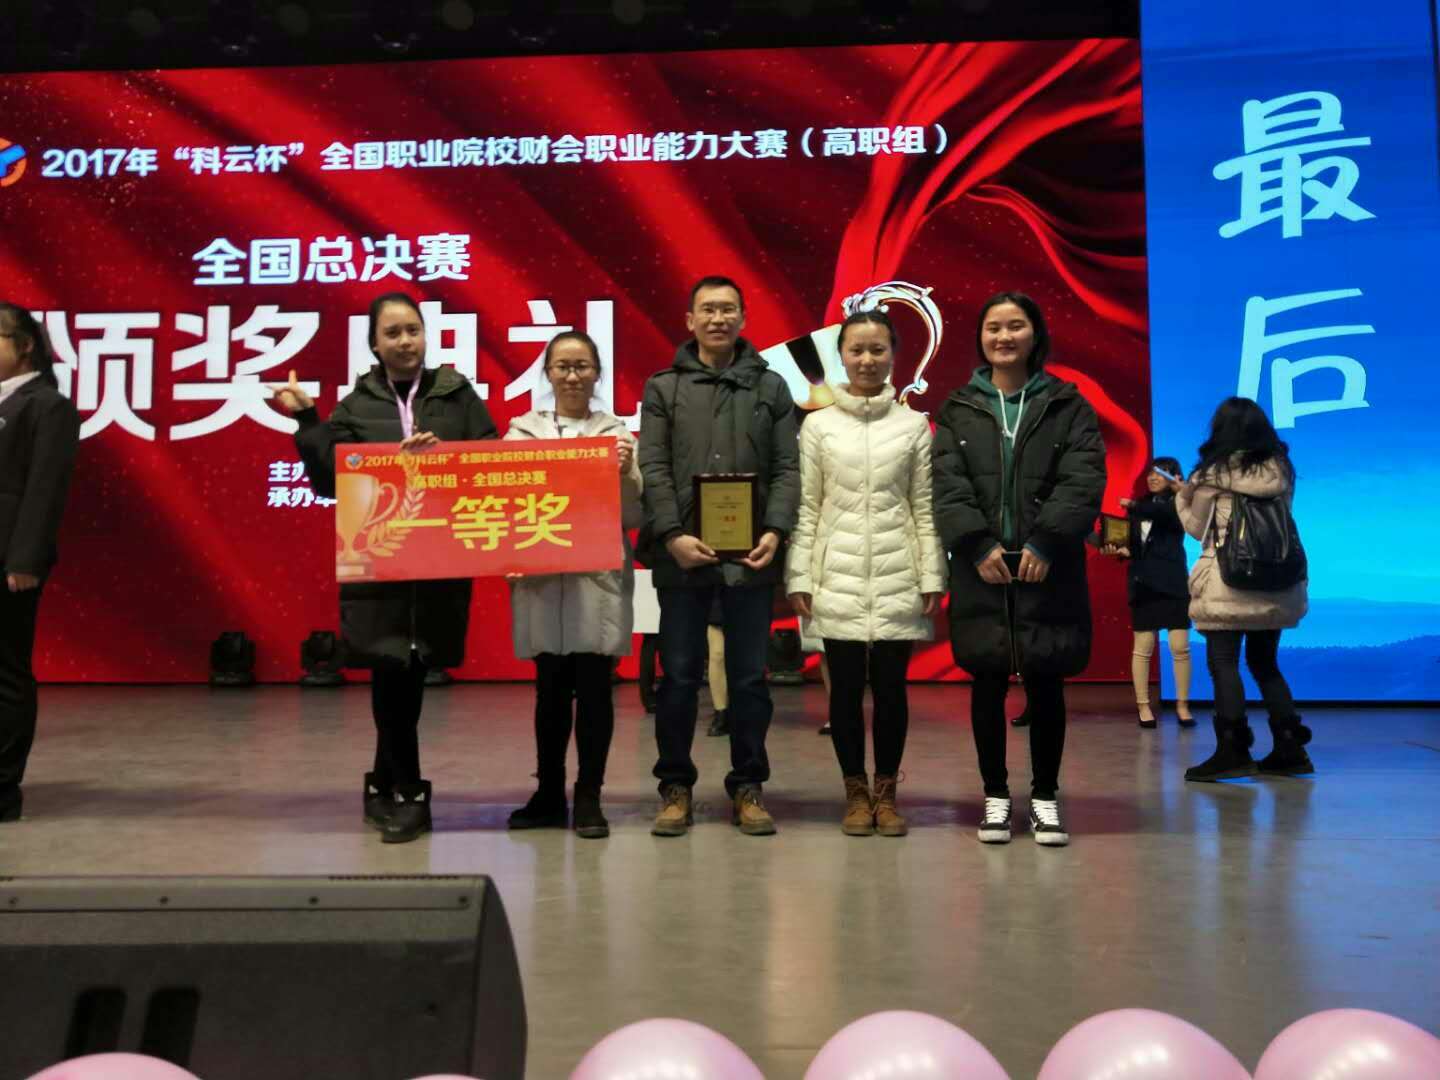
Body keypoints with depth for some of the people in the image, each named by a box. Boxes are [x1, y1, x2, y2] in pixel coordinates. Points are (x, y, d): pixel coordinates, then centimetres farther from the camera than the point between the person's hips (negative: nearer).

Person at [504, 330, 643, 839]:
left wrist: (625, 475, -14)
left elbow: (632, 518, 3)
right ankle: (549, 793, 21)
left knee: (594, 686, 1)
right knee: (551, 687, 8)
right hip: (541, 577, 1)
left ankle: (589, 797, 12)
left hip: (600, 577, -1)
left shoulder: (616, 433, 6)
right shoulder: (523, 431, 9)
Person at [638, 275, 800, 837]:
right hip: (682, 554, 0)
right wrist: (671, 534, -12)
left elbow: (787, 469, 5)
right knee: (679, 676, 5)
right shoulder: (663, 388, 9)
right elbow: (653, 469, 1)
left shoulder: (771, 387, 11)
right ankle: (675, 787, 17)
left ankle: (748, 787, 18)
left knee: (749, 678, 6)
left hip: (750, 556, 1)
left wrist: (775, 531, -9)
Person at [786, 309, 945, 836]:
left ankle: (886, 792, 18)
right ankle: (856, 792, 17)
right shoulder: (818, 425, 5)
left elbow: (925, 508, 5)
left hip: (898, 579, 0)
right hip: (838, 578, 0)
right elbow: (806, 508, 4)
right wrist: (799, 578, -2)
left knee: (891, 686, 5)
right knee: (846, 686, 4)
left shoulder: (914, 425, 6)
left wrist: (932, 579, 0)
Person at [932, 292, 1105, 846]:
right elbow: (948, 485, -2)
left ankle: (1045, 795, 18)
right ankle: (995, 794, 17)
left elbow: (1083, 480, -5)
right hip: (981, 567, 1)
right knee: (988, 683, 6)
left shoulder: (1068, 405, 6)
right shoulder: (958, 410, 9)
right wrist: (979, 546, -15)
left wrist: (1045, 543, -16)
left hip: (1048, 567, -1)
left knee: (1044, 683, 5)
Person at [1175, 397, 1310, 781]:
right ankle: (1290, 748, 13)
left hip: (1227, 581, -5)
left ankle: (1233, 751, -6)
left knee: (1223, 663, -2)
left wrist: (1182, 496, 22)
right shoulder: (1281, 470, 7)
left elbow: (1198, 528, 5)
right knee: (1265, 663, 14)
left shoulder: (1214, 472, -4)